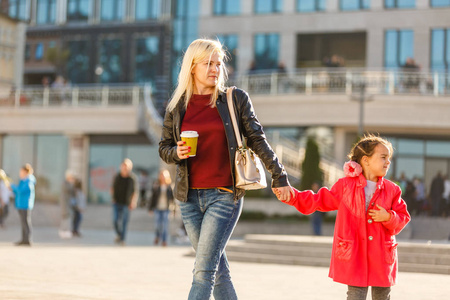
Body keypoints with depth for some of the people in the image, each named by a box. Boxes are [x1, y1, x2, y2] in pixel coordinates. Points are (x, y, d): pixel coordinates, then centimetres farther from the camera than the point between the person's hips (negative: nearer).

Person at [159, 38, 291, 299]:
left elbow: (257, 140, 4)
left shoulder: (236, 99, 0)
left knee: (204, 270, -10)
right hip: (189, 196, 4)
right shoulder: (177, 104, 7)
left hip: (225, 195, -3)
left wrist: (279, 176, 4)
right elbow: (164, 148, 13)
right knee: (219, 270, 11)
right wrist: (177, 153, -9)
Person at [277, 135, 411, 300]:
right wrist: (291, 195, -4)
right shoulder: (345, 186, 0)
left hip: (382, 258, 2)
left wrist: (388, 217, -15)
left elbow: (403, 218, 6)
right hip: (354, 255, -2)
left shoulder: (392, 190, 3)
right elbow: (319, 200, 6)